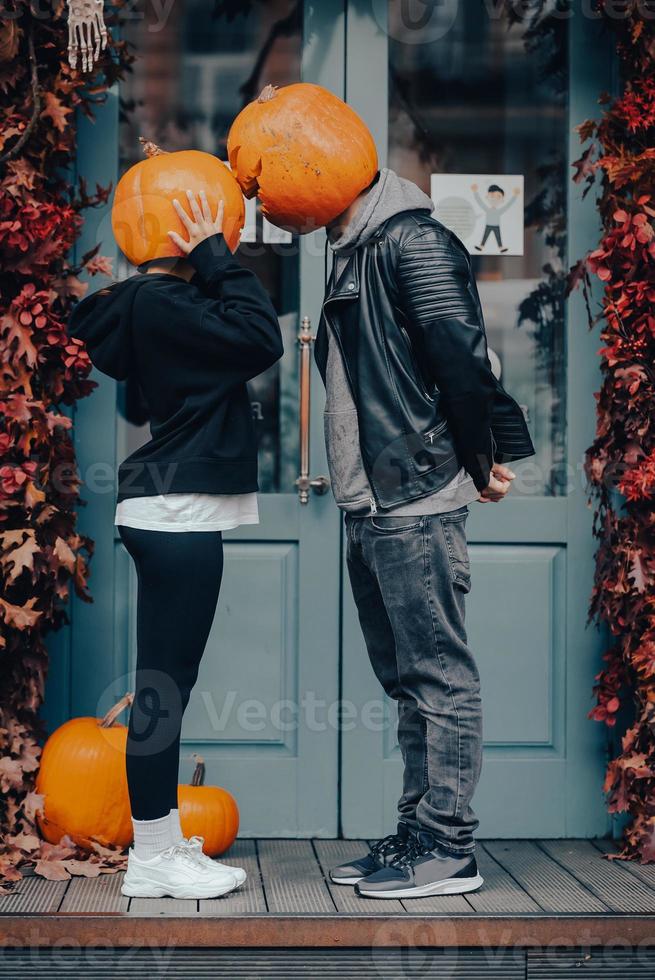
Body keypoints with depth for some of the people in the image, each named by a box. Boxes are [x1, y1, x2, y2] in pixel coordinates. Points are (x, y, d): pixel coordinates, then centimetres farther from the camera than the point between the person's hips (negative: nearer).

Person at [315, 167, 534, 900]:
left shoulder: (412, 241, -11)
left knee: (438, 675, -5)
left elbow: (461, 357, -17)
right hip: (371, 506, 10)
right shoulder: (352, 255, 19)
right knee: (407, 680, 13)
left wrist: (483, 461, -8)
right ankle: (417, 835, 20)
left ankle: (447, 849, 0)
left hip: (416, 503, -10)